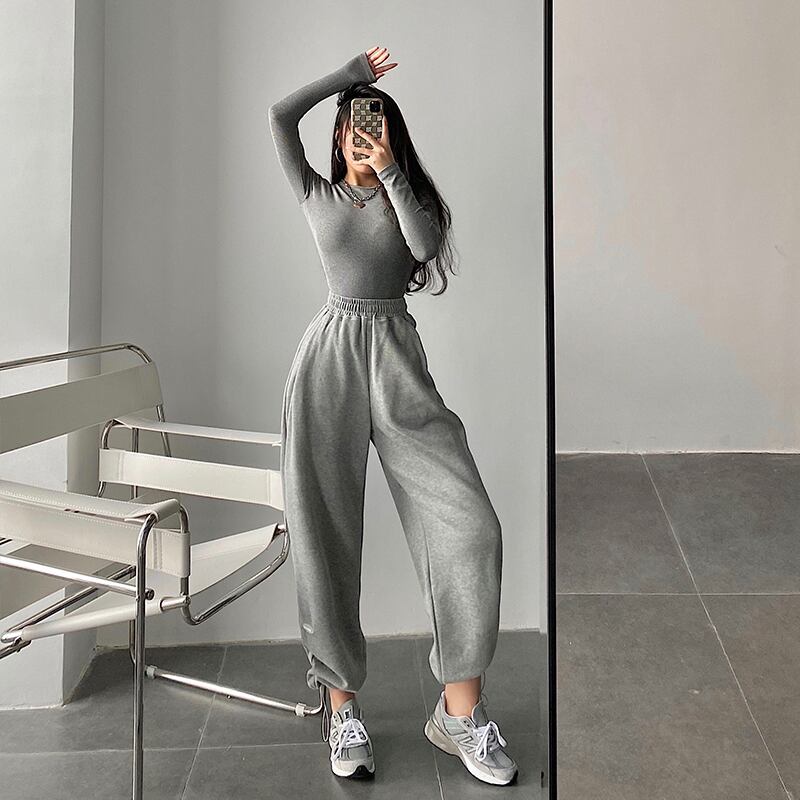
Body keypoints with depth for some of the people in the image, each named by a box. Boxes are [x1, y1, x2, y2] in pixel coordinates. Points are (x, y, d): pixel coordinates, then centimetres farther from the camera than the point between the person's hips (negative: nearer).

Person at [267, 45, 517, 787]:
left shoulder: (407, 196, 17)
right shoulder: (317, 194, 16)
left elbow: (426, 245, -5)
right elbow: (280, 115, 5)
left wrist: (390, 171, -3)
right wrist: (355, 71, 11)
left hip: (398, 358, 1)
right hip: (330, 358, 0)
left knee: (471, 525, -13)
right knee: (327, 538, -3)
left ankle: (460, 710, -4)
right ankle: (340, 703, 10)